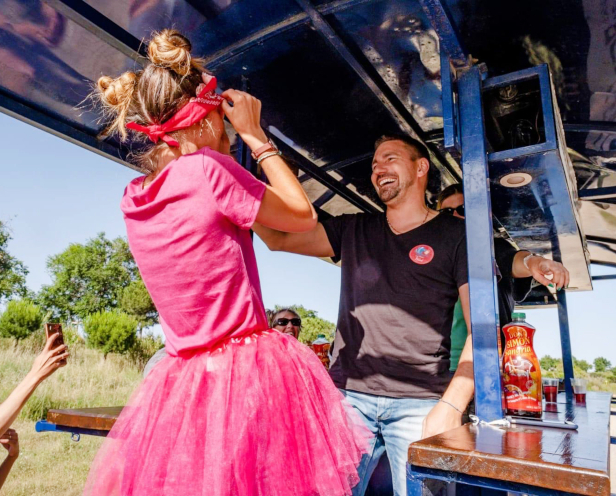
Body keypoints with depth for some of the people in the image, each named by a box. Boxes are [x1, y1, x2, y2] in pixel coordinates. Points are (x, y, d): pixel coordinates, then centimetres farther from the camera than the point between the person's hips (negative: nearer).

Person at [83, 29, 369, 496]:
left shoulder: (133, 198, 5)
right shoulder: (207, 168, -16)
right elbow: (303, 216, -4)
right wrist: (256, 136, 1)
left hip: (182, 378, 7)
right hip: (251, 370, -7)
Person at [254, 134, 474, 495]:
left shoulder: (455, 235, 3)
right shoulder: (352, 230, 14)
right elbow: (278, 237, 8)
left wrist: (451, 406, -14)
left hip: (420, 404, -2)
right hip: (349, 395, 3)